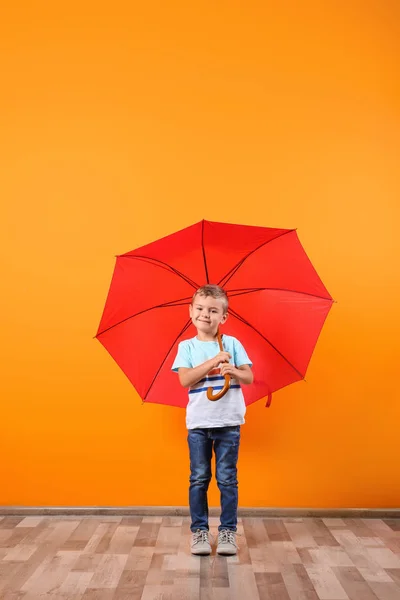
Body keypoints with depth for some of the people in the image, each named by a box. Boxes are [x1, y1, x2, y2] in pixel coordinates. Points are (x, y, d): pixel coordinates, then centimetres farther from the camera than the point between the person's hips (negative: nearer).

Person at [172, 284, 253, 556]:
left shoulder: (232, 343, 2)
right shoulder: (187, 346, 1)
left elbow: (249, 377, -1)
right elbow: (185, 380, -12)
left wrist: (233, 371, -21)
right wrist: (213, 362, -18)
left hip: (229, 422, 0)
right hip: (198, 423, 0)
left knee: (227, 479, 8)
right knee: (199, 479, 9)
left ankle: (228, 530, 20)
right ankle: (199, 530, 21)